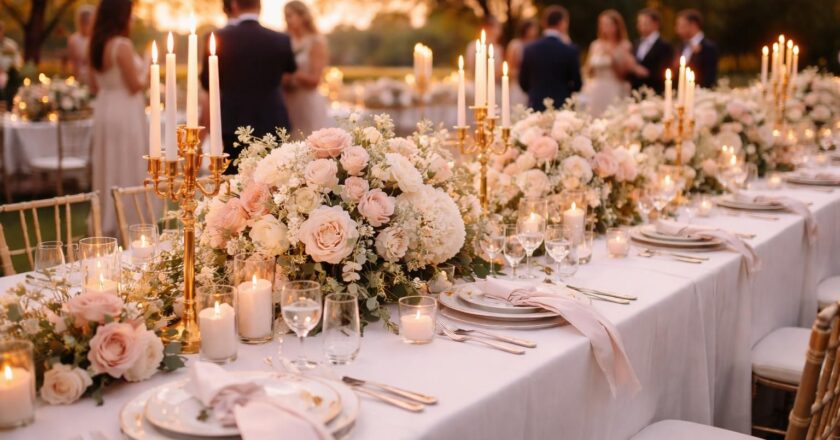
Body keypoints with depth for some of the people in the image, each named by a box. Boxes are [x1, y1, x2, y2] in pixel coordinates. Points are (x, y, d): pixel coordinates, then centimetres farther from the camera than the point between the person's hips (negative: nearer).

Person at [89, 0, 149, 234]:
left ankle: (107, 221, 22)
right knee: (128, 171, -1)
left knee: (109, 169, 15)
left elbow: (94, 86, 14)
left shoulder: (97, 46, 8)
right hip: (125, 114, -8)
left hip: (104, 111, 8)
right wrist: (146, 72, 2)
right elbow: (136, 85, -15)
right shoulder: (122, 45, -16)